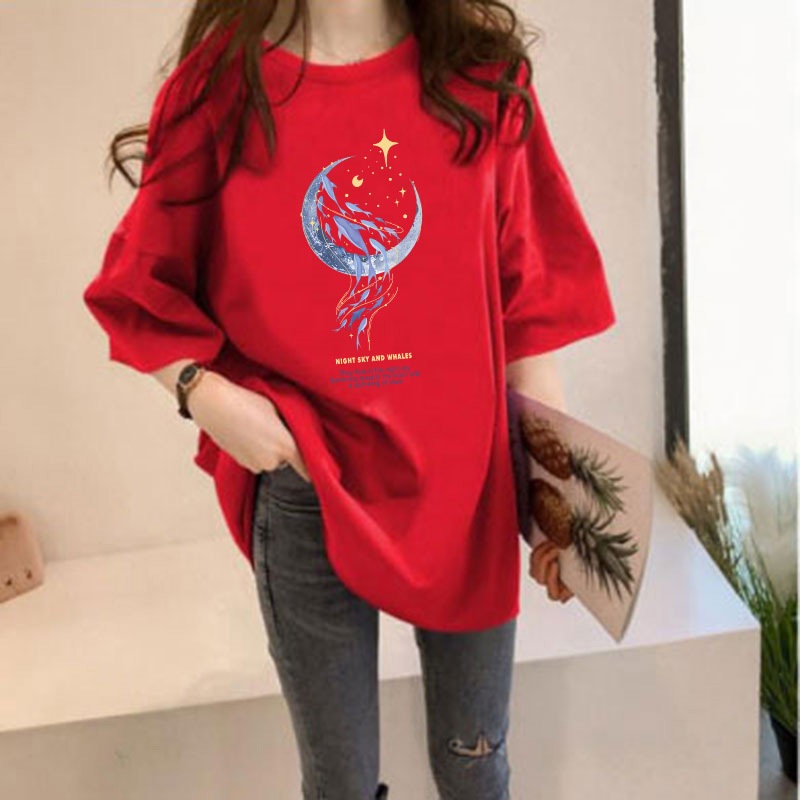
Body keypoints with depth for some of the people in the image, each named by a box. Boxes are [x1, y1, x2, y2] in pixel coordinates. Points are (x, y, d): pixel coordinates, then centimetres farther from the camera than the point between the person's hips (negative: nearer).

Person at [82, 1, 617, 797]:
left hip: (465, 486, 1)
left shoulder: (485, 74, -3)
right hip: (303, 496, -1)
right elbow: (143, 289, 4)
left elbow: (531, 302, 0)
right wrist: (203, 391, -14)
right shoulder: (220, 85, -6)